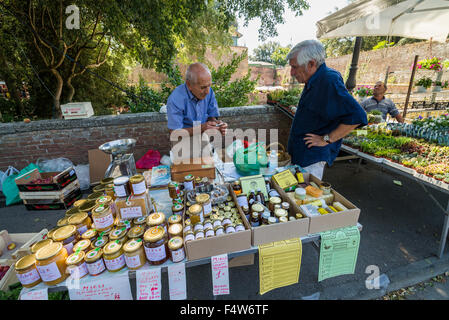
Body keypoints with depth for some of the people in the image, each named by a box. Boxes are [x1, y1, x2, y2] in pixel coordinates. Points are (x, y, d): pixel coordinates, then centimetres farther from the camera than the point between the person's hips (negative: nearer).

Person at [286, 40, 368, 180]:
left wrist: (326, 139, -21)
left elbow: (357, 116, -26)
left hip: (313, 156, -10)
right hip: (300, 153, 10)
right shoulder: (313, 81, 9)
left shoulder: (329, 81, -22)